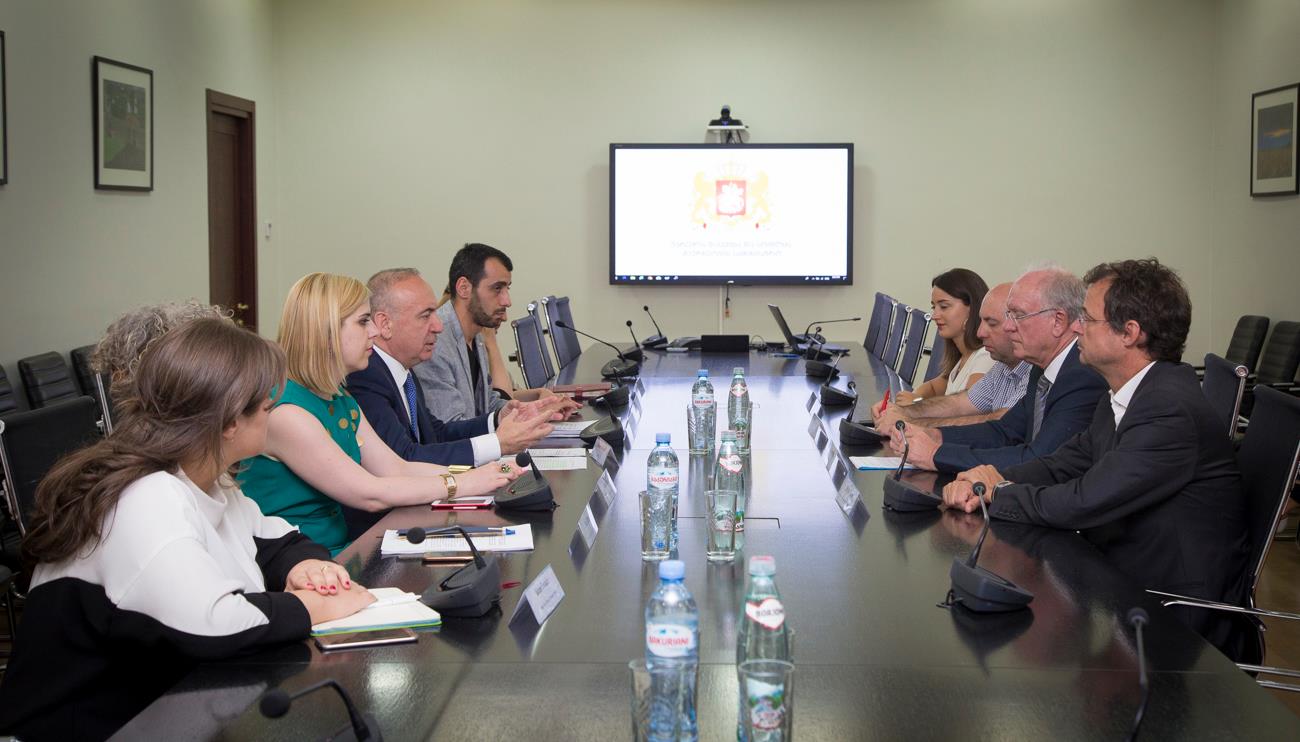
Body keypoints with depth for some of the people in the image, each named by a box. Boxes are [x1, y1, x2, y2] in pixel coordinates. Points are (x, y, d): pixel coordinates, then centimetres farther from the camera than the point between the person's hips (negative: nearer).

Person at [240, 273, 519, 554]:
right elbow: (369, 494, -19)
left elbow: (397, 468, 9)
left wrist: (486, 475, -1)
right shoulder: (284, 410, -20)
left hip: (338, 548, 9)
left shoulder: (339, 399, 11)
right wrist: (462, 484, -13)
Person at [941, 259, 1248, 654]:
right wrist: (992, 478, -7)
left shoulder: (1171, 410, -25)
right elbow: (1067, 462, 11)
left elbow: (1085, 502, -26)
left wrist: (999, 494, -11)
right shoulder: (1122, 397, 6)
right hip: (1123, 580, 8)